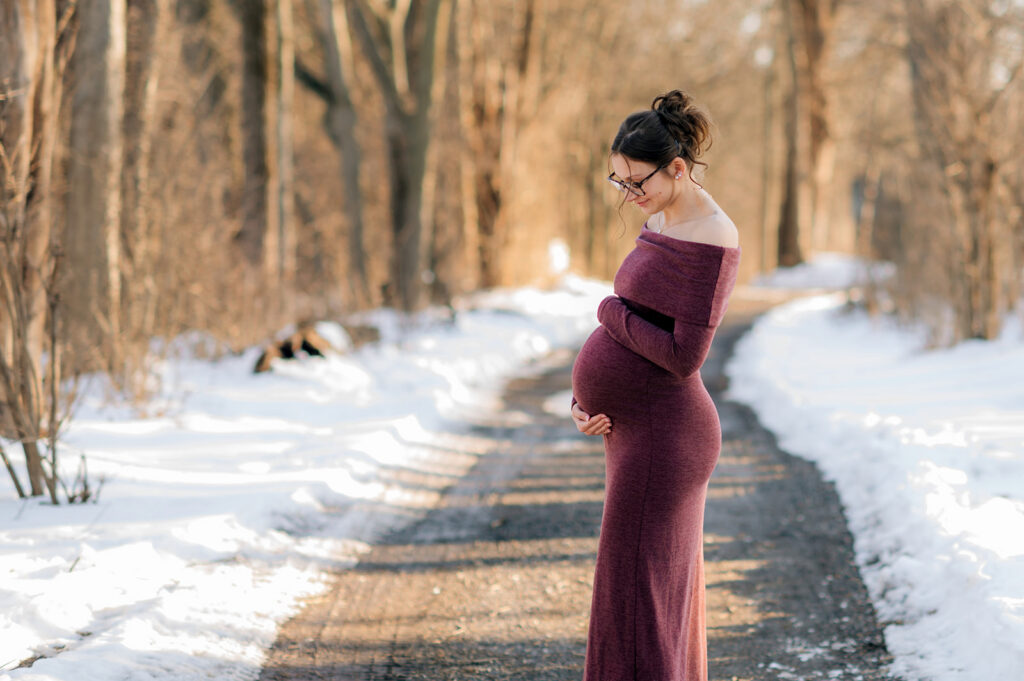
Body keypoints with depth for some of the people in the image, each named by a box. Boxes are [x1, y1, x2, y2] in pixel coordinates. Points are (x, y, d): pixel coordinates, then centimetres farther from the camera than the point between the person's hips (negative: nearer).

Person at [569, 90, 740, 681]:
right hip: (643, 432, 10)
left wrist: (610, 312, -9)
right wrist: (584, 397, 1)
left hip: (662, 441, -10)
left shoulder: (711, 242, -20)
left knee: (639, 615, -6)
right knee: (663, 604, 16)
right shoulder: (663, 222, 12)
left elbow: (684, 356, -24)